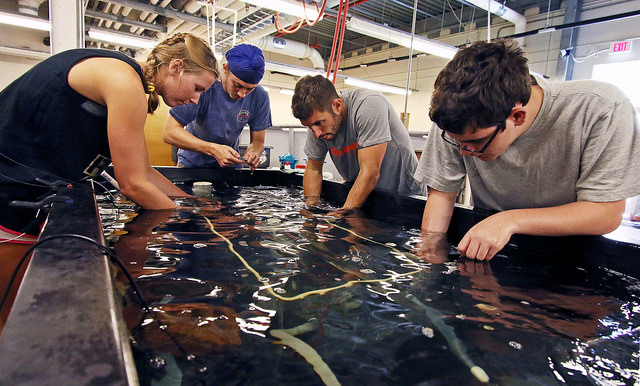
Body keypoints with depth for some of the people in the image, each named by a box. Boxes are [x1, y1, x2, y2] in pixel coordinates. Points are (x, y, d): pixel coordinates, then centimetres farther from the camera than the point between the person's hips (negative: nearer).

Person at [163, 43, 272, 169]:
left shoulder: (260, 97, -14)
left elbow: (258, 141, -5)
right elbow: (169, 132, -24)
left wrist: (253, 152, -29)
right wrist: (213, 149, -36)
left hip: (229, 164, 4)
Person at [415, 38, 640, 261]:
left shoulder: (602, 110, -21)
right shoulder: (461, 121, -17)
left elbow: (608, 213, -18)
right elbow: (442, 193, -10)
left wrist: (510, 220, -29)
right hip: (485, 253, 1)